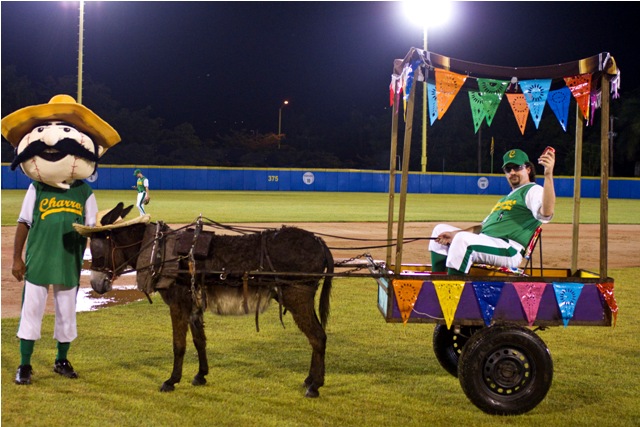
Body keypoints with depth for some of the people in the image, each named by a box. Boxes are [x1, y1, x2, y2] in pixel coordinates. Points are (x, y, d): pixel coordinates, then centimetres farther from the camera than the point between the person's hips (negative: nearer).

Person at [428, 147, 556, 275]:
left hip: (509, 249, -10)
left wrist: (548, 173, -32)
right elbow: (484, 226, 26)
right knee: (440, 229, 14)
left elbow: (546, 214, -23)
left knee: (463, 239, -34)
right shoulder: (506, 198, 30)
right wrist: (454, 234, 11)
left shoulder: (533, 190, 0)